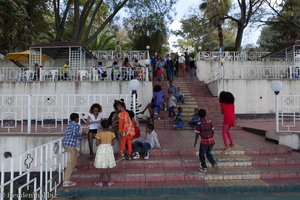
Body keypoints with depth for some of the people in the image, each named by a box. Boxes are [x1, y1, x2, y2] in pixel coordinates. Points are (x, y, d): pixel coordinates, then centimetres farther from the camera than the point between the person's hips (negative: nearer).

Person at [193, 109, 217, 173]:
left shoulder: (199, 124, -10)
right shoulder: (210, 122, 4)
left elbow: (197, 135, -8)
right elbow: (212, 132, 10)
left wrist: (195, 142, 3)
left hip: (204, 142, -5)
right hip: (211, 141, 5)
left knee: (201, 155, 15)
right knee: (209, 153, 26)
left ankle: (204, 168, 16)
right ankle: (213, 163, 7)